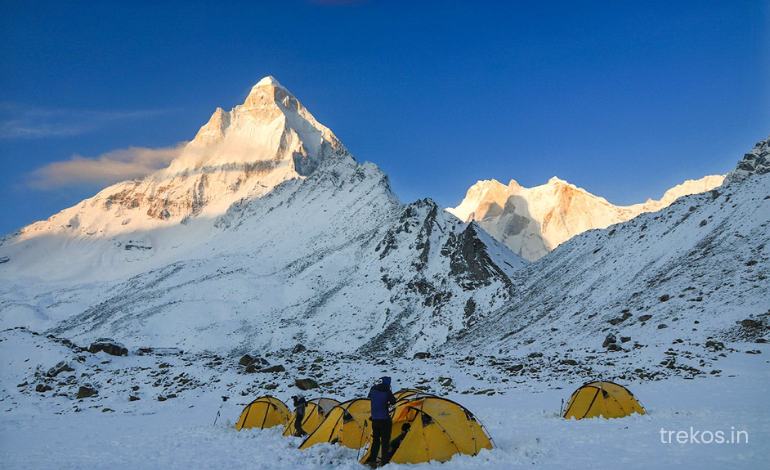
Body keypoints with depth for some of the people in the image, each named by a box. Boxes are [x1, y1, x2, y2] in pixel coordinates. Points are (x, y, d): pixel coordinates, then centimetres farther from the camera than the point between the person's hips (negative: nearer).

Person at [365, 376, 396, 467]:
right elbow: (393, 401, -1)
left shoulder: (373, 390, 0)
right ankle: (384, 461, 4)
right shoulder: (386, 392, -16)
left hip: (374, 419, 5)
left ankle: (372, 460, 17)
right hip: (384, 419, -5)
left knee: (375, 440, 16)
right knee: (385, 441, 3)